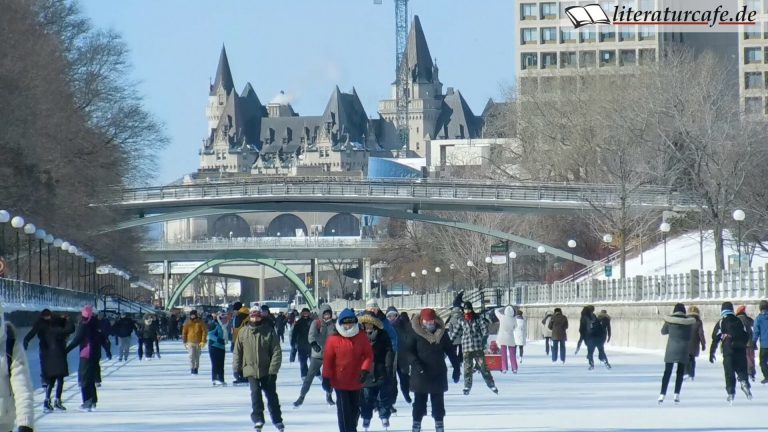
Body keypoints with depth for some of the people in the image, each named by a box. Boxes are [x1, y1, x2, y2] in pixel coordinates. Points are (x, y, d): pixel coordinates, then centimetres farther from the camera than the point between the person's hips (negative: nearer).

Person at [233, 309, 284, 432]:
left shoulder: (269, 332, -8)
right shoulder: (243, 333, -2)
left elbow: (276, 352, -8)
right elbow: (237, 352, 6)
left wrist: (273, 370, -13)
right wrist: (237, 369, 5)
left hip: (267, 370, 0)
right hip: (251, 370, 0)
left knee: (271, 395, 9)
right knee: (255, 393, -15)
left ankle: (277, 420, 22)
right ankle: (258, 419, -8)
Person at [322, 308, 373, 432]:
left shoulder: (362, 337, -1)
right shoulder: (333, 339, -10)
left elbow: (368, 355, 0)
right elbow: (328, 359, -8)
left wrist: (365, 370, -16)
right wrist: (326, 378, -10)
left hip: (356, 380, 4)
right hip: (340, 381, -4)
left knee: (355, 408, 16)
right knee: (344, 410, -6)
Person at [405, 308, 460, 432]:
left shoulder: (441, 332, 1)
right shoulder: (415, 333, -8)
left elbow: (450, 351, 8)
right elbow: (407, 350, -8)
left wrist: (456, 367, 6)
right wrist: (415, 363, -22)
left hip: (438, 373, 2)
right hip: (421, 374, -2)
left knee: (438, 401, 8)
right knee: (419, 400, 3)